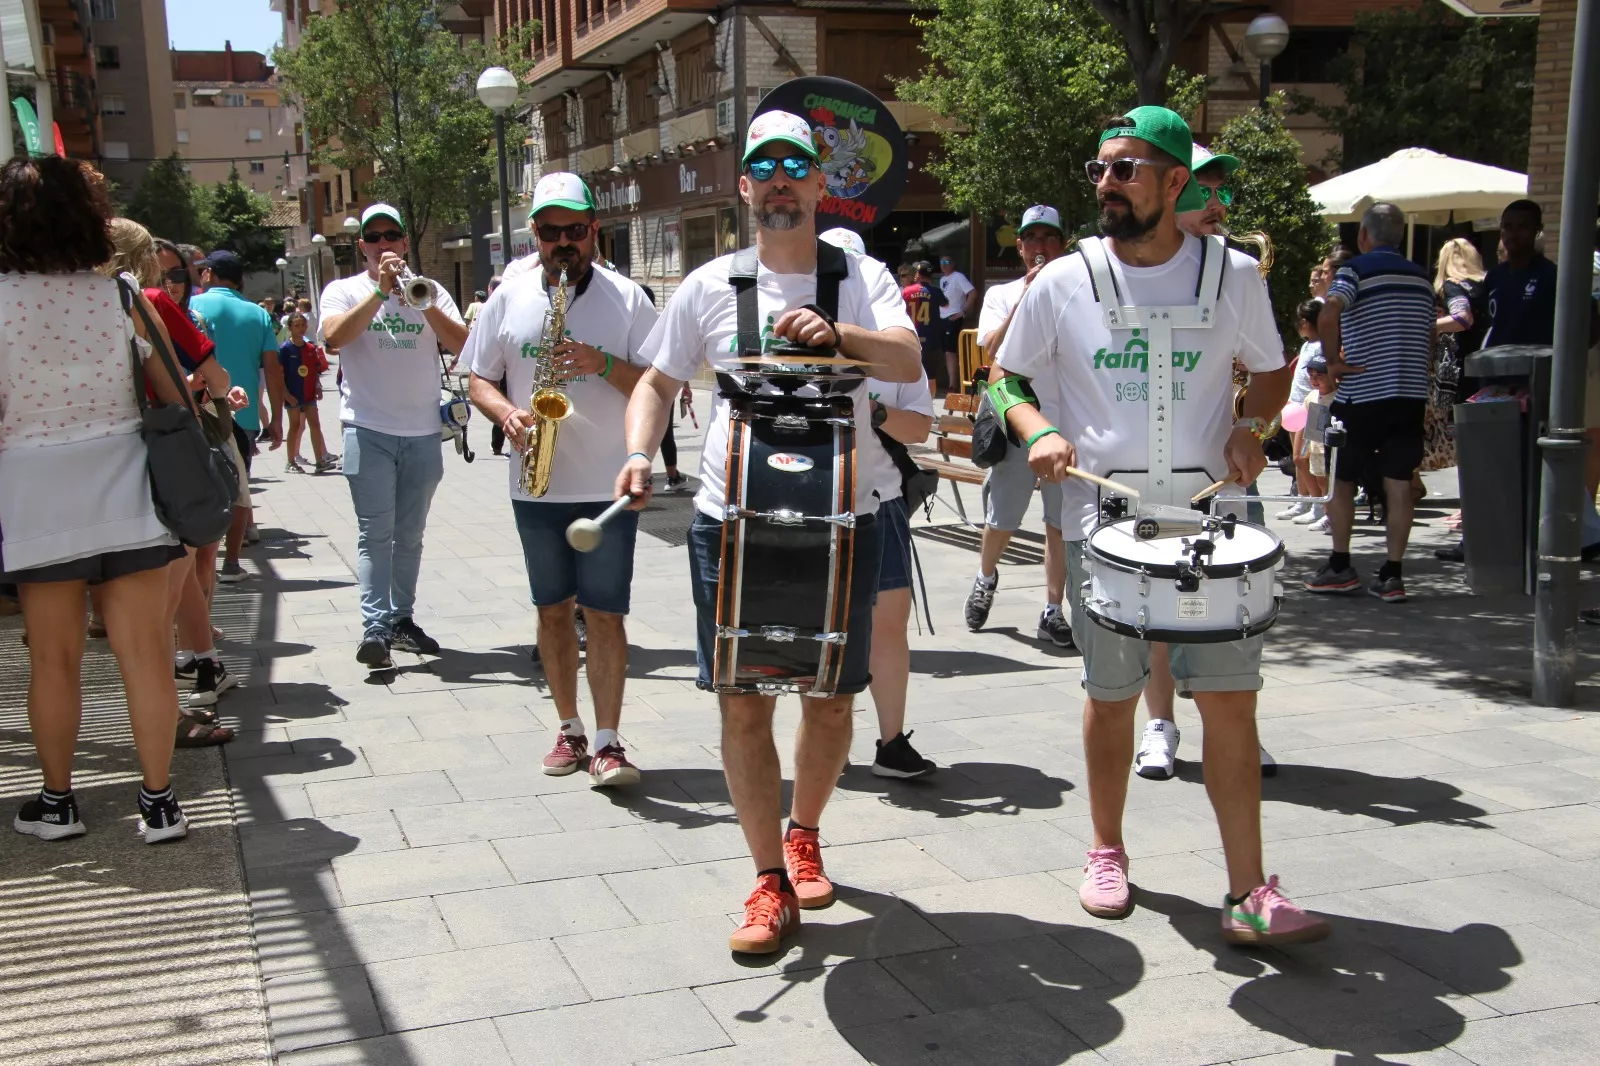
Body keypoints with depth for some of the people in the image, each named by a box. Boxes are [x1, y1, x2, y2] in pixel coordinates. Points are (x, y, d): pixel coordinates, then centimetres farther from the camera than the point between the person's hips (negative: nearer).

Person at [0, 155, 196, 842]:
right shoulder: (122, 295, -2)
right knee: (145, 652, 4)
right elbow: (176, 395, 3)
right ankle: (158, 804, 9)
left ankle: (56, 801, 22)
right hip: (125, 495, 1)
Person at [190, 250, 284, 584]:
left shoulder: (193, 306, -2)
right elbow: (273, 369, 2)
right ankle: (231, 563, 14)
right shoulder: (258, 315, 6)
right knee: (237, 491, 12)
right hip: (244, 416, 3)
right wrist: (276, 419, 6)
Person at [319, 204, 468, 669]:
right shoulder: (344, 290, 5)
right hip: (369, 431, -3)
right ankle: (374, 627, -11)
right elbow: (333, 337, -16)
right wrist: (381, 290, -18)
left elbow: (462, 345, -4)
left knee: (410, 535, 10)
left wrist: (421, 301, -16)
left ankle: (402, 619, 18)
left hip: (423, 431, 3)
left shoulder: (430, 291, 10)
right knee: (375, 533, -9)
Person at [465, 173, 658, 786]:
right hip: (536, 487, 3)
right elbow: (478, 379, 10)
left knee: (604, 613, -5)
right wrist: (506, 415, -10)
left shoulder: (627, 299, -1)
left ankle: (607, 742, -1)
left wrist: (604, 363, -19)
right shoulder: (508, 300, 6)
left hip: (608, 487, -3)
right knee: (553, 609, 11)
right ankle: (569, 728, 24)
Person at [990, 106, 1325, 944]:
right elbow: (1005, 380, 8)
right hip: (1102, 523, 0)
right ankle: (1107, 853, 31)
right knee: (1111, 696, 11)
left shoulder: (1234, 276, 0)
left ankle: (1248, 895, 5)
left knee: (1230, 700, -2)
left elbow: (1270, 369, 15)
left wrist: (1252, 425, -5)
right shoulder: (1063, 283, -2)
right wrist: (1038, 430, -13)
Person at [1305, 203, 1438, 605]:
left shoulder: (1356, 270, -6)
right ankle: (1392, 575, 3)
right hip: (1411, 394, 5)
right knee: (1399, 484, 3)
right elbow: (1429, 344, 20)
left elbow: (1328, 315, -25)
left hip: (1361, 395, -5)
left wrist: (1333, 361, -14)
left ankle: (1340, 567, 12)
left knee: (1340, 479, 9)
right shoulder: (1421, 278, 14)